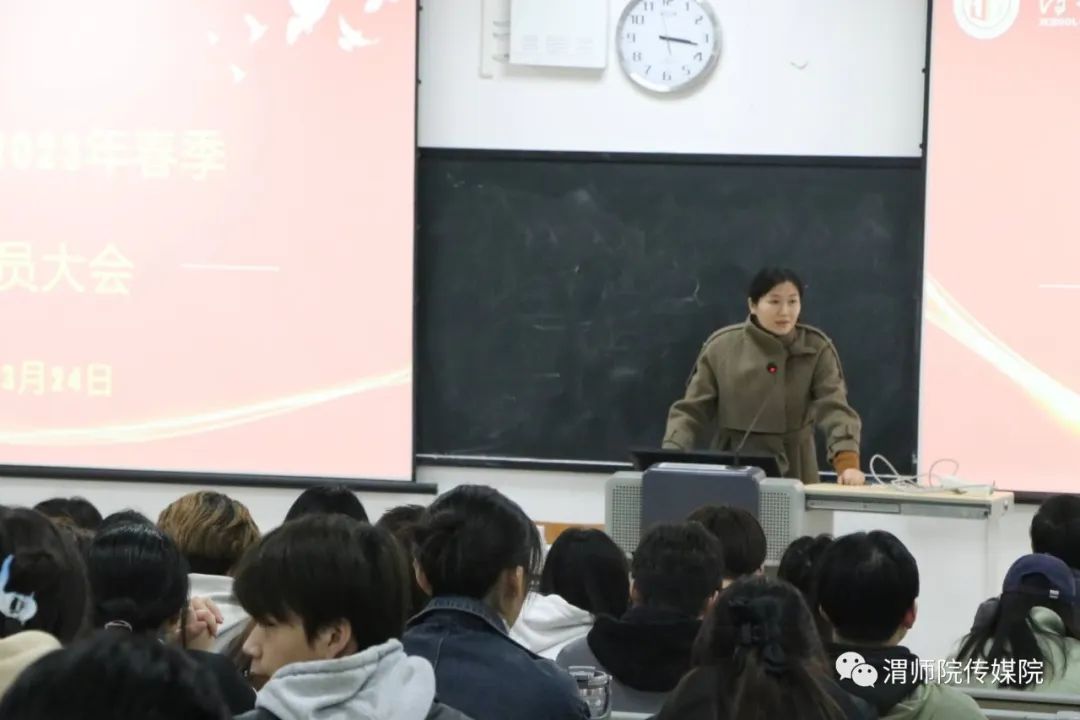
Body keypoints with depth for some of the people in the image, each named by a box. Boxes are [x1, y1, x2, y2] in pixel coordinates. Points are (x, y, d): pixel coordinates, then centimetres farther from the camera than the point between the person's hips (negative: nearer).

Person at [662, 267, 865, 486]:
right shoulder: (721, 347, -2)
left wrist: (847, 464, -29)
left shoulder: (817, 348, -4)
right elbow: (691, 410, -1)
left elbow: (834, 407, -13)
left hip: (794, 474, 0)